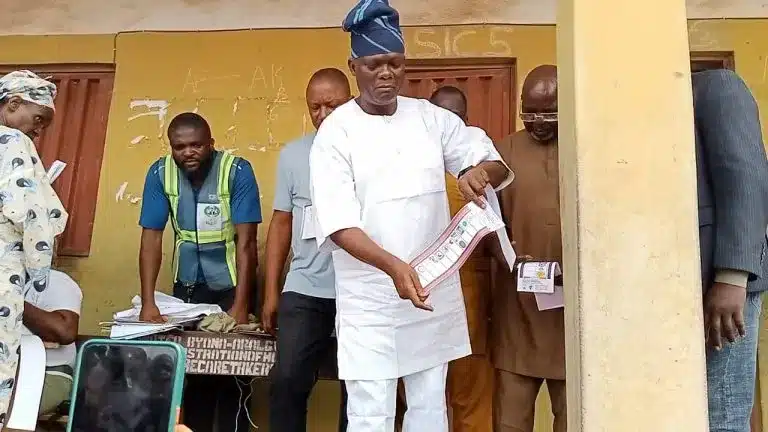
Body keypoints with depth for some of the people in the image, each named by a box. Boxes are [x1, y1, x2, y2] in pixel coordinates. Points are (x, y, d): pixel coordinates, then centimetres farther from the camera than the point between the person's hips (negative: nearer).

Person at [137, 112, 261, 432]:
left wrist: (240, 306, -25)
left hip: (231, 283, -3)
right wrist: (148, 303, -17)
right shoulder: (160, 173, -9)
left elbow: (246, 241, -20)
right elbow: (151, 238, -9)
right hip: (188, 284, 3)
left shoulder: (237, 170, -18)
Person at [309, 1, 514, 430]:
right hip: (370, 299, -3)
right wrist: (393, 266, -31)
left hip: (434, 289, 4)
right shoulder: (336, 131, -6)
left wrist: (479, 172, -19)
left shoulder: (431, 118, 4)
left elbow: (497, 165, 6)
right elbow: (338, 224, -14)